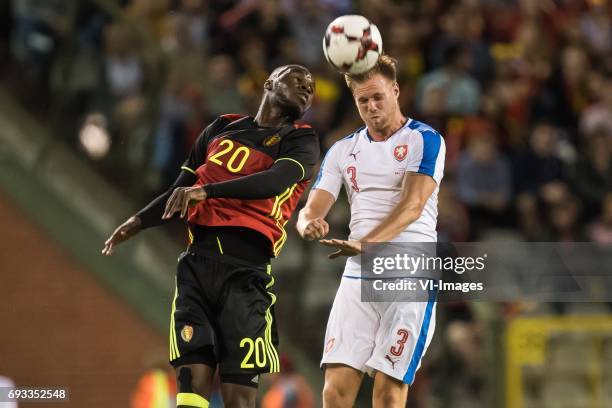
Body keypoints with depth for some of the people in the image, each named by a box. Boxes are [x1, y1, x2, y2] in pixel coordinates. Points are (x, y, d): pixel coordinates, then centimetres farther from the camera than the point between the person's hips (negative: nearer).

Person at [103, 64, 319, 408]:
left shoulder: (301, 141, 9)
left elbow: (276, 180, -13)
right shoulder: (222, 129, 23)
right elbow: (180, 192, 31)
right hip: (198, 262, 3)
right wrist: (139, 222, 14)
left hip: (244, 269, -3)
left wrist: (207, 190, -24)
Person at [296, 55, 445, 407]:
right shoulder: (343, 151, 15)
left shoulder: (425, 140, -2)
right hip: (358, 277, 4)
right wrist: (309, 224, -20)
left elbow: (413, 205, -15)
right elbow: (312, 209, 7)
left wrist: (366, 244, -31)